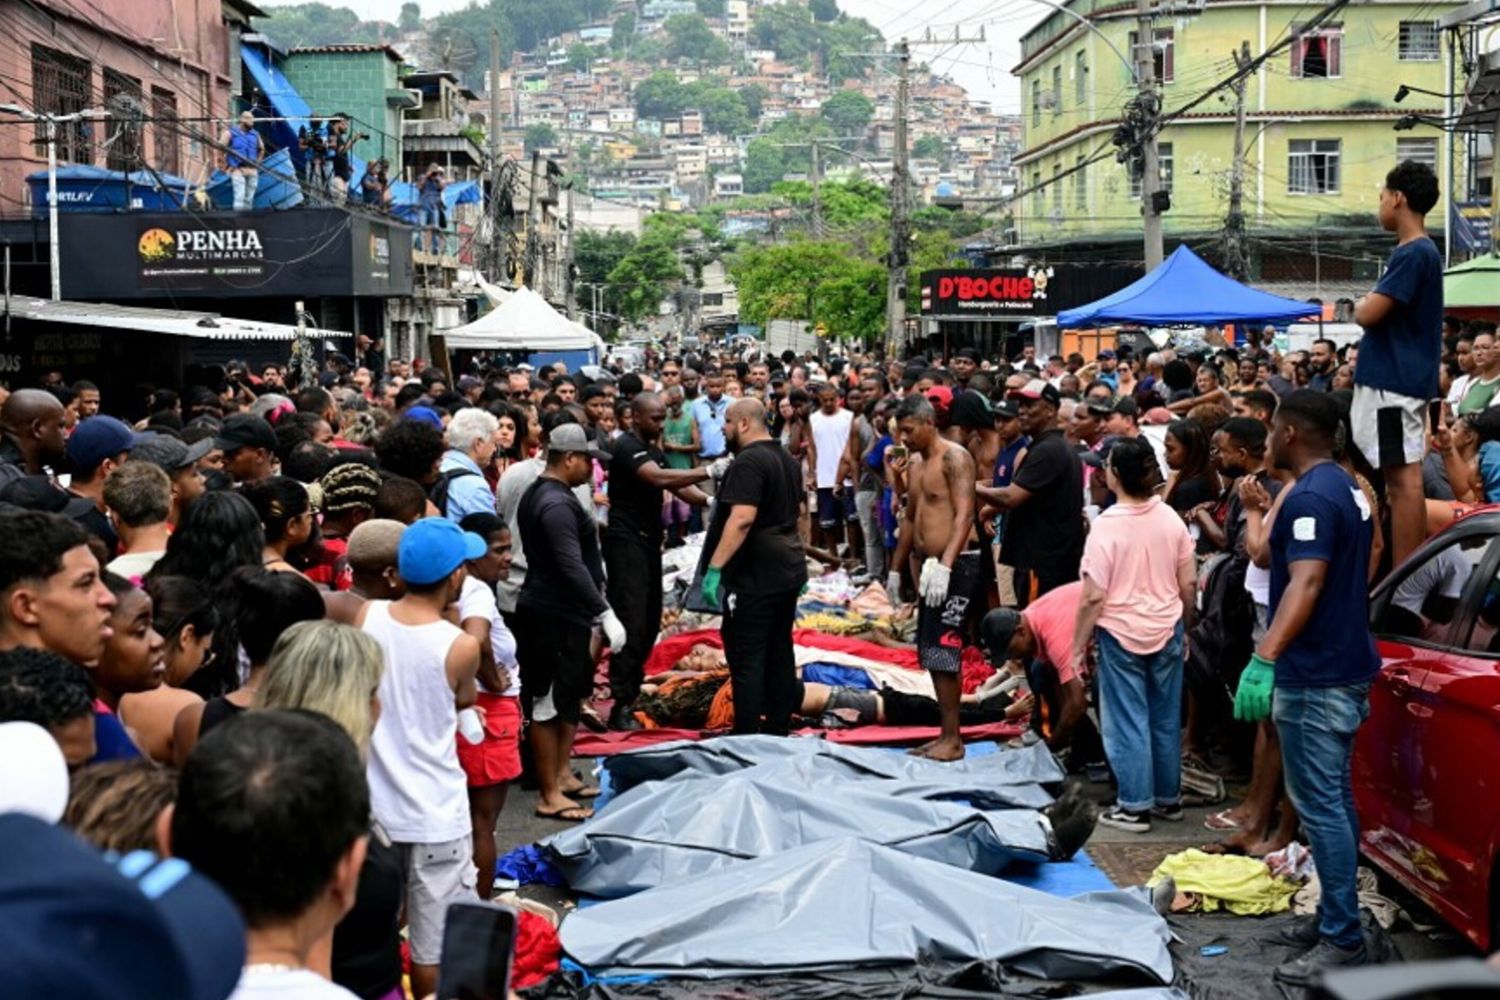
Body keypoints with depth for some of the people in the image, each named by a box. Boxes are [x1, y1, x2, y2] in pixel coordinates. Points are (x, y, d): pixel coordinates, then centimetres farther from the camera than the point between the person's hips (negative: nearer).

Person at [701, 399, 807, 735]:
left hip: (755, 575, -10)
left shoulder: (749, 462, -16)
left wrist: (714, 568, -27)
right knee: (780, 652, 14)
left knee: (746, 658, -5)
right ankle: (778, 730, 20)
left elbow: (742, 519, -26)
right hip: (788, 570, 10)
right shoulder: (787, 459, 15)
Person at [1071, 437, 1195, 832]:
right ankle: (1168, 798, 25)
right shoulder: (1171, 519, -2)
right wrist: (1184, 626, 19)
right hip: (1167, 632, 5)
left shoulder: (1107, 525, -17)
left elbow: (1093, 596, -17)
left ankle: (1134, 806, 9)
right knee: (1166, 719, 15)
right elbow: (1189, 584, 4)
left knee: (1127, 722, 4)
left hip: (1121, 635, -5)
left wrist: (1079, 645, -7)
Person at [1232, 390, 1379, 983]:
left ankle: (1343, 939, -4)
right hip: (1345, 666, 11)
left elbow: (1306, 583, -30)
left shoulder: (1310, 497, -19)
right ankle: (1334, 915, 24)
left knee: (1318, 805, -7)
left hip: (1315, 674, -11)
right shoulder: (1346, 489, 13)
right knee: (1334, 798, 16)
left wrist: (1264, 658, -37)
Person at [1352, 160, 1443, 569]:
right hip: (1401, 379, 10)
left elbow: (1367, 314, -19)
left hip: (1394, 382, -10)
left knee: (1402, 475, -9)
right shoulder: (1419, 252, 17)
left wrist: (1362, 304, 0)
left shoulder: (1413, 254, -14)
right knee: (1402, 475, 11)